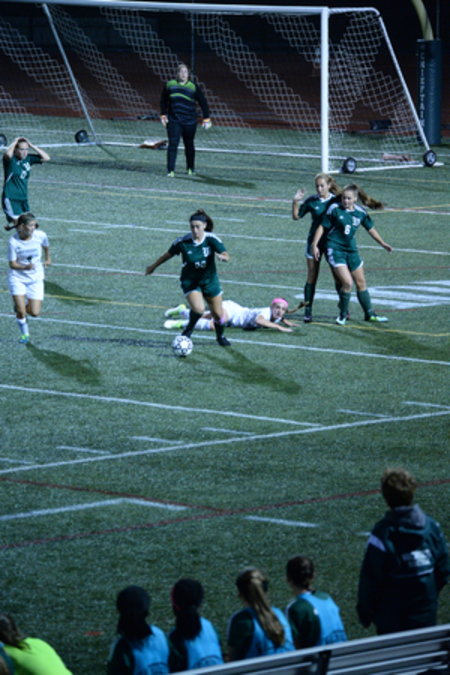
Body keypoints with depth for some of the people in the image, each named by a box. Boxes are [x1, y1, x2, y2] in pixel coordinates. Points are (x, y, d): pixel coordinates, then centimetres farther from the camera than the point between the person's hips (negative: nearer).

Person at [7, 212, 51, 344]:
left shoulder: (40, 236, -14)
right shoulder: (13, 241, -21)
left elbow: (46, 246, 11)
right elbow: (12, 264, -14)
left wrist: (47, 258, 26)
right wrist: (25, 267, -33)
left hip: (35, 278, 2)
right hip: (17, 277, -2)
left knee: (34, 313, -4)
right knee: (21, 312, -9)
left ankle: (22, 305, 32)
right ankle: (24, 333, 21)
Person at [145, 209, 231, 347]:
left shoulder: (211, 239, -17)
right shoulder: (182, 242, -17)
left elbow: (226, 256, -21)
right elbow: (168, 255, -1)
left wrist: (222, 256, -46)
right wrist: (153, 266, 12)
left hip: (209, 280, 2)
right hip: (190, 281, -2)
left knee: (217, 313, 9)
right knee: (198, 309, -25)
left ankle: (220, 336, 40)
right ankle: (188, 330, 5)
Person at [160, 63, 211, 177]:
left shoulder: (194, 87, -2)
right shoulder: (169, 85, 3)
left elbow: (203, 103, 3)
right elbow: (163, 101, 17)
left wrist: (206, 119, -1)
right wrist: (163, 115, 12)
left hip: (189, 122, 0)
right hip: (173, 121, 0)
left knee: (189, 145, 12)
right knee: (173, 144, -12)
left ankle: (190, 169, 30)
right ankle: (170, 170, -11)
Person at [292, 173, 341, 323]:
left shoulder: (336, 200, -4)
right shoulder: (311, 201, -3)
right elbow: (296, 216, 3)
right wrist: (295, 202, -11)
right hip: (315, 242, 0)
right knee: (311, 278, 1)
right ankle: (308, 310, 6)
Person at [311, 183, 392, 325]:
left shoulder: (360, 212, 0)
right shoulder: (335, 209, -12)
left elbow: (370, 228, 14)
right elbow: (322, 227, -4)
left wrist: (383, 244, 18)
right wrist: (314, 244, -8)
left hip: (351, 250, 5)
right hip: (335, 249, -5)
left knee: (361, 283, 13)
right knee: (347, 283, -17)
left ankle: (369, 314, 27)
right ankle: (343, 315, 0)